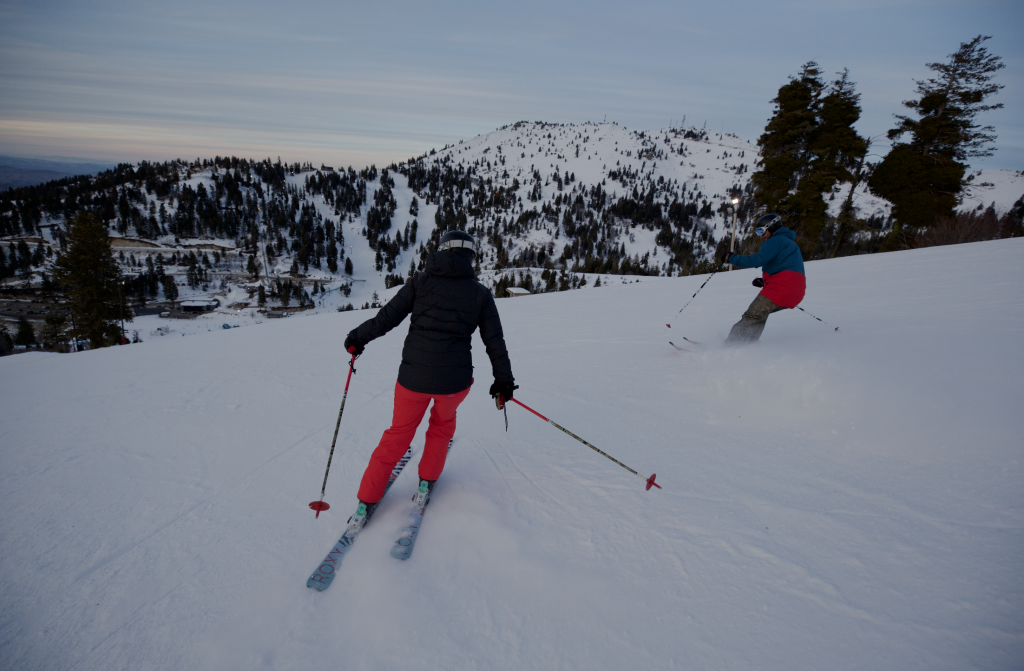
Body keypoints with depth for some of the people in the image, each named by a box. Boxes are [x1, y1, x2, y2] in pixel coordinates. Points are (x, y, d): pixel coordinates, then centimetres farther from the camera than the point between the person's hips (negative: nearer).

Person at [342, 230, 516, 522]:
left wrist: (357, 338, 16)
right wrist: (504, 382, 14)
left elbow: (387, 317, 0)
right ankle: (427, 479, 37)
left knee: (399, 432, 23)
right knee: (443, 422, 33)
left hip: (413, 377, 1)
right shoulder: (480, 293, 2)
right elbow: (495, 343, 3)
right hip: (455, 380, 0)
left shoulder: (420, 281, 1)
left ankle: (367, 501, 30)